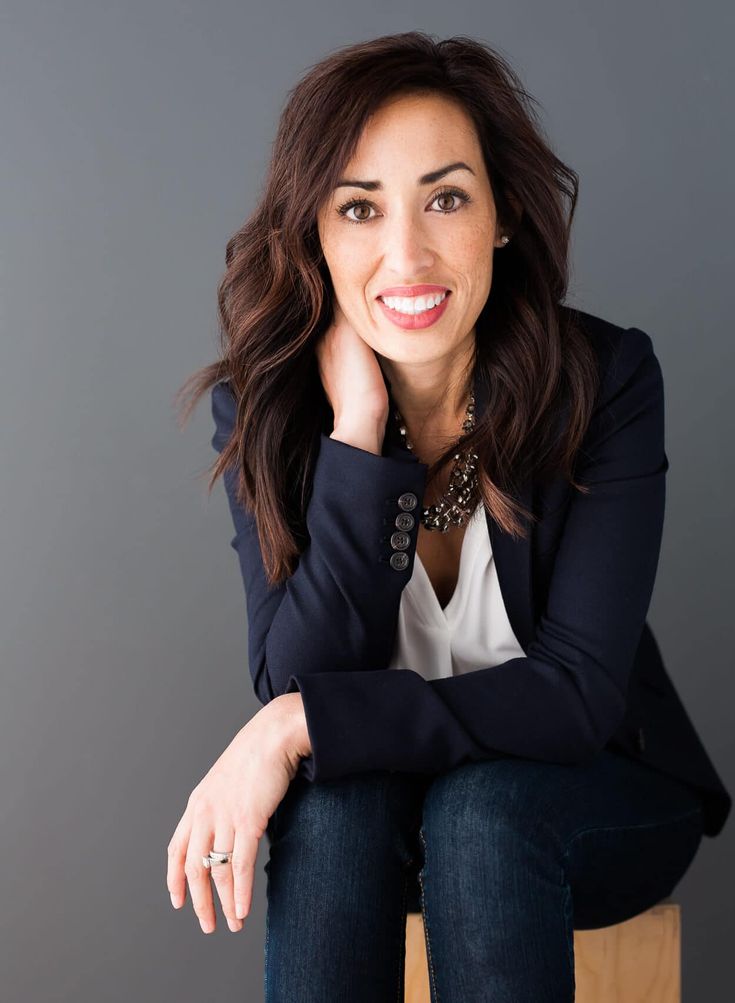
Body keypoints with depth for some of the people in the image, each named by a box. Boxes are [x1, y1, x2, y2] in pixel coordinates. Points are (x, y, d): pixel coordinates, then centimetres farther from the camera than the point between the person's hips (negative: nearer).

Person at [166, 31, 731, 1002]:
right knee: (332, 792, -31)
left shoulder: (608, 376, -19)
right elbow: (292, 683, -20)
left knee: (478, 803, -32)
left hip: (595, 796, -1)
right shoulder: (266, 406, -13)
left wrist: (301, 725, -30)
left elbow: (580, 694, -23)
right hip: (366, 797, 2)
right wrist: (356, 432, -30)